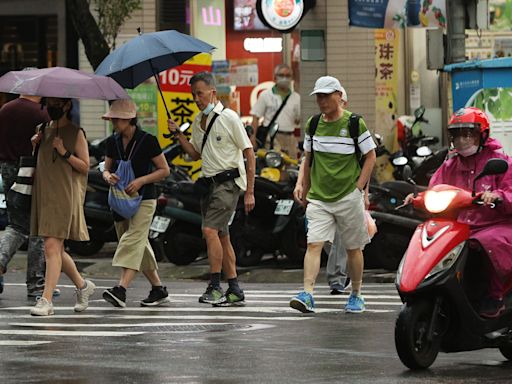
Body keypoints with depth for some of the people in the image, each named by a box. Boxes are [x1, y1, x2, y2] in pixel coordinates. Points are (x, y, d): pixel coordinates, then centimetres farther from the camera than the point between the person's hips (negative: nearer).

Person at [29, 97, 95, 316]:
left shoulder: (76, 133, 0)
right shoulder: (44, 131, 16)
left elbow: (85, 167, -2)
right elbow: (37, 161, 21)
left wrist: (65, 152, -14)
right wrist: (34, 144, 3)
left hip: (64, 196, -7)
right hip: (43, 195, 7)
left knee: (52, 246, -15)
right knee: (55, 249, 11)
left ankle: (46, 301, -19)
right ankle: (82, 285, 31)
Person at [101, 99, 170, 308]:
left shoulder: (147, 141, -9)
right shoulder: (113, 142, 7)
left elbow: (164, 170, -5)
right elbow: (106, 169, 16)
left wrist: (141, 181, -18)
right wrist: (108, 176, -9)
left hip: (143, 199, -7)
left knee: (133, 241, -18)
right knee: (140, 247, 10)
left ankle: (121, 289, -31)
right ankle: (158, 289, 20)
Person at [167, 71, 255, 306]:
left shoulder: (228, 118, -9)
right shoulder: (198, 122, 13)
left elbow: (249, 153, -8)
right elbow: (195, 154, 24)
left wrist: (249, 192, -11)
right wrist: (178, 134, 7)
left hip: (228, 182, -8)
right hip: (209, 182, 8)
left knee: (210, 230, -20)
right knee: (222, 237, 9)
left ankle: (215, 287, -21)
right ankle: (234, 291, 13)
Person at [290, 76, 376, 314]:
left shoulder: (354, 123, -5)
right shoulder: (313, 124, 7)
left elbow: (370, 156, 0)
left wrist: (359, 187, -7)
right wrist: (304, 187, 14)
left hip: (348, 196, -3)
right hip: (318, 197, 3)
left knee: (353, 248, 8)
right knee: (314, 244, -13)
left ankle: (356, 295, 23)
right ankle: (307, 295, -21)